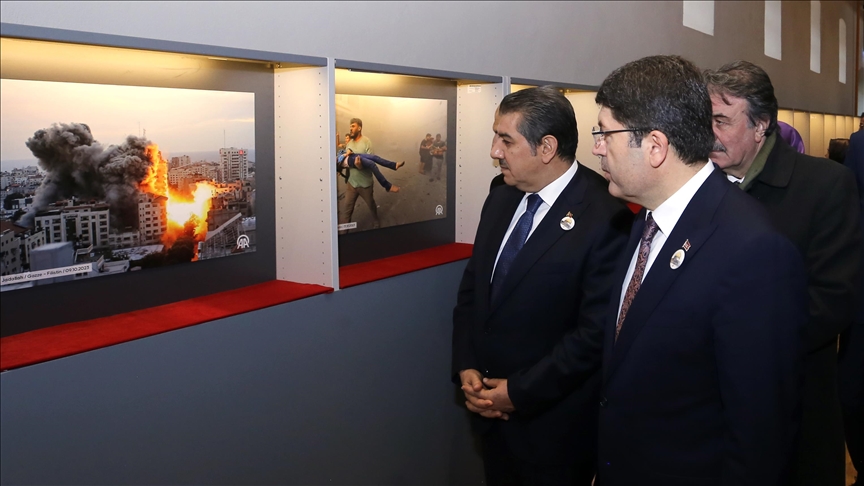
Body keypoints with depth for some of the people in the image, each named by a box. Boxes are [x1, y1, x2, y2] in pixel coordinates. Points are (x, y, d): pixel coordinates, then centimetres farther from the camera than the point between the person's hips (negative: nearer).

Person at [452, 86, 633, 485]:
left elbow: (596, 333, -20)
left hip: (554, 426, -6)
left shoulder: (604, 218, -19)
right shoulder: (499, 202, 4)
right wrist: (466, 369, -2)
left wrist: (519, 392, -15)